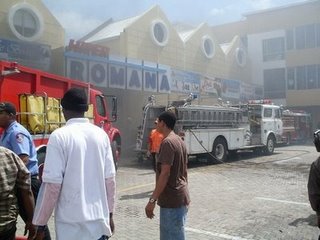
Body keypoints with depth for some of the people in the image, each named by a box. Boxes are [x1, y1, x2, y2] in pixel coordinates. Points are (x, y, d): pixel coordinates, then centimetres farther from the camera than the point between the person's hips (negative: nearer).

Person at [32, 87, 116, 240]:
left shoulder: (60, 136, -11)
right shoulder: (101, 134, 1)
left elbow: (53, 184, -14)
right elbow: (110, 178, 3)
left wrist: (39, 223, -4)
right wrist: (110, 213, 14)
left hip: (71, 223, -3)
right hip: (100, 218, 4)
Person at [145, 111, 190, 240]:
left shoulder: (167, 142, -17)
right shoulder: (180, 141, 12)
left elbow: (165, 173, -23)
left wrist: (152, 200, -21)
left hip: (172, 200, -9)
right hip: (181, 198, 9)